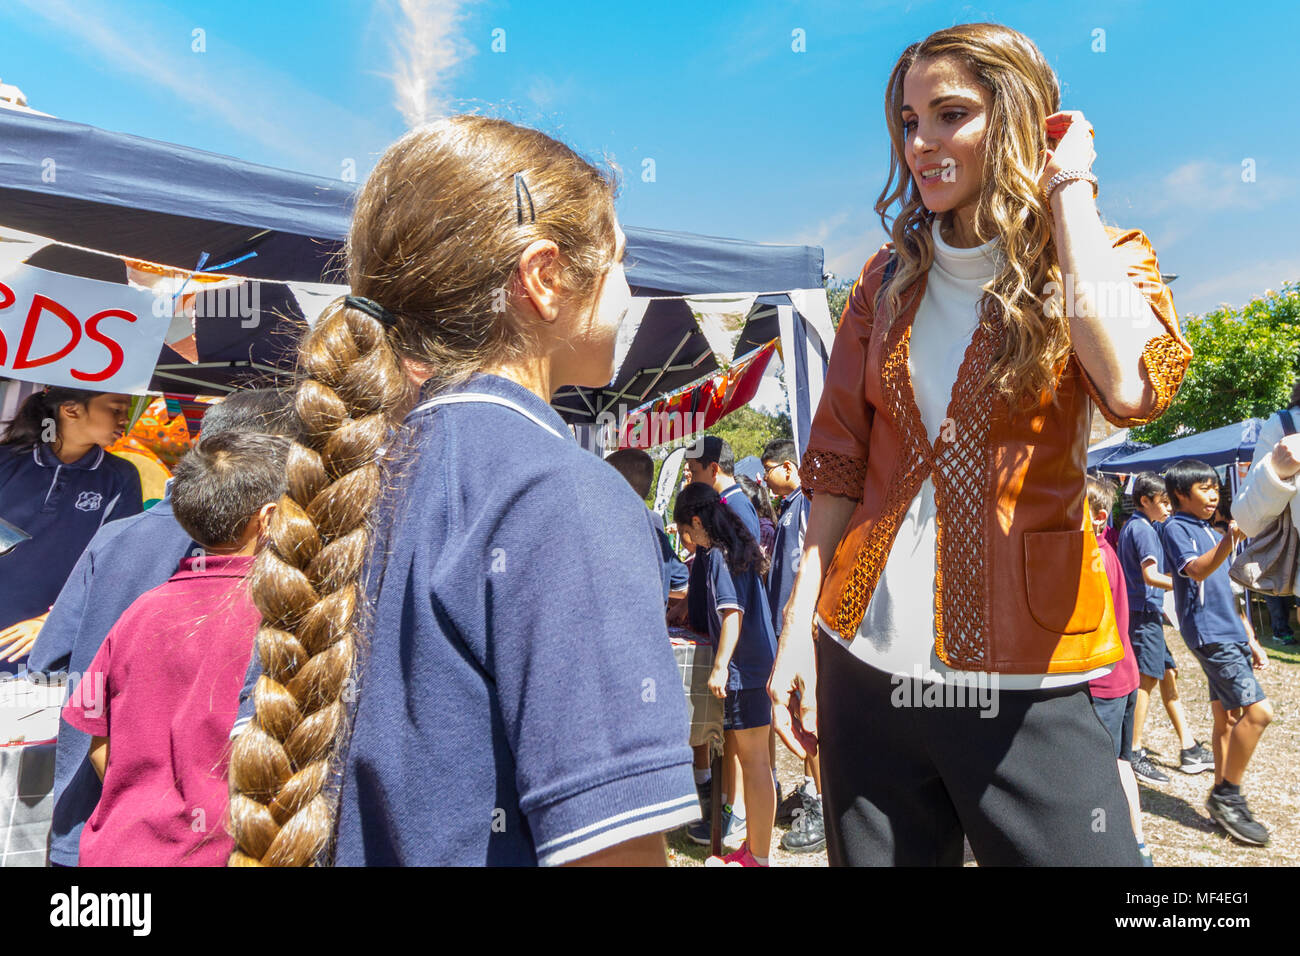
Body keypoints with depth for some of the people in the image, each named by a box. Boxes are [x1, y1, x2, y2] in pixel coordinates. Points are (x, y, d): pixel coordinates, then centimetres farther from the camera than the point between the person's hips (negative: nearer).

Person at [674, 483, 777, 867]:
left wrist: (720, 666, -20)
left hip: (743, 671, -9)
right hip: (759, 665, 9)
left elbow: (732, 613, -20)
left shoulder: (717, 555, -12)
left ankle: (758, 856, 8)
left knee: (754, 760, -2)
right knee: (747, 755, 15)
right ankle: (754, 845, 25)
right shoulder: (741, 550, 14)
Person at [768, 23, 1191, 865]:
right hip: (865, 665, 3)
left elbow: (1131, 387, -23)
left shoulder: (1098, 259, 1)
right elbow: (838, 466, 7)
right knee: (876, 852, 15)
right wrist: (798, 626, 1)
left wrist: (1068, 187, -12)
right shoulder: (888, 282, 8)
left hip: (1029, 685, -2)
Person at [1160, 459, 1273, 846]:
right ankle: (1227, 796, -4)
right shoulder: (1175, 528, -7)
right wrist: (1229, 540, -44)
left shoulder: (1207, 529, 19)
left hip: (1229, 635, 9)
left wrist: (1247, 639, 21)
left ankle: (1222, 799, 18)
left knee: (1228, 716, 10)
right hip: (1210, 636, -9)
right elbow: (1196, 571, -27)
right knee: (1258, 710, -15)